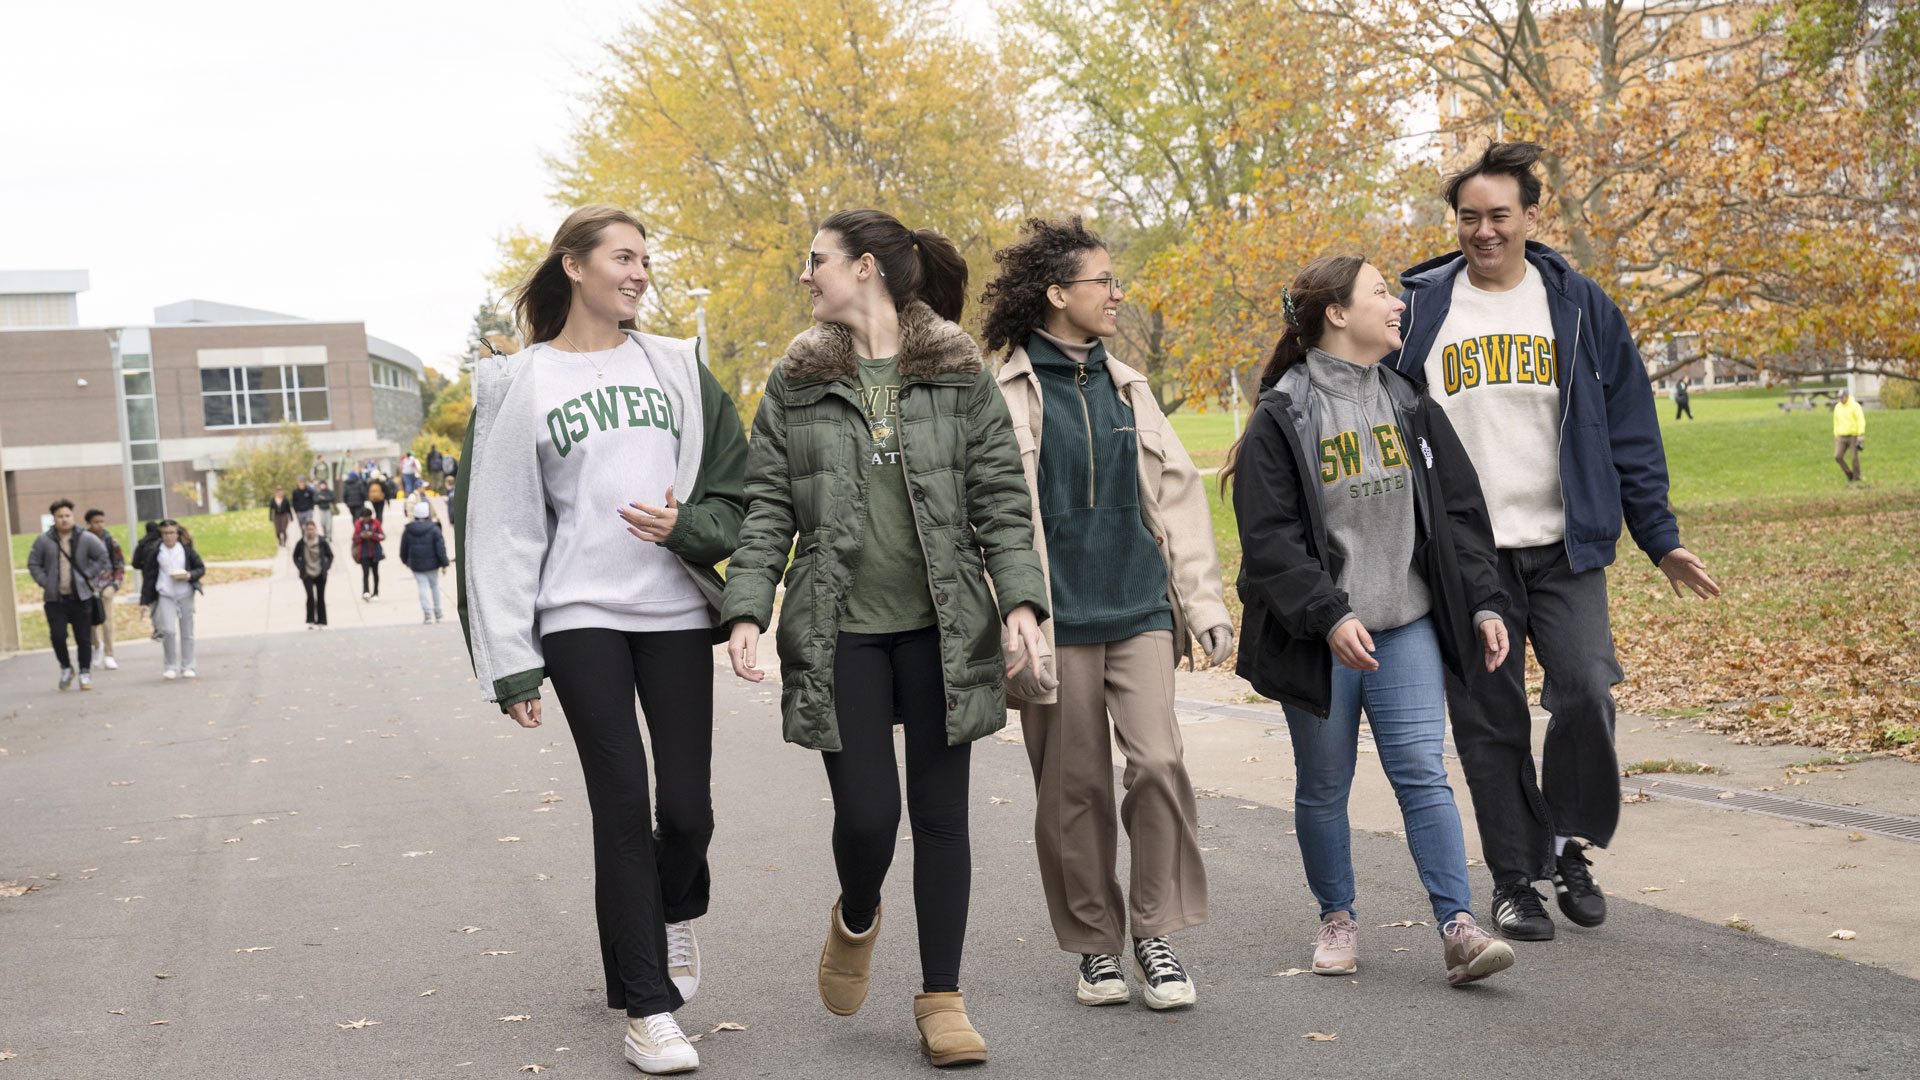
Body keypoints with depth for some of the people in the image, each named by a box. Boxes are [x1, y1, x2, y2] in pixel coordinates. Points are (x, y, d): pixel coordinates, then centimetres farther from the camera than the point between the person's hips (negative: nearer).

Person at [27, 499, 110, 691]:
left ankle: (85, 674, 15)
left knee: (84, 639, 3)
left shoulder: (86, 538, -2)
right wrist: (44, 582, -2)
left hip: (81, 597, 0)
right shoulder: (43, 540, 1)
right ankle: (66, 668, 14)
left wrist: (88, 576, -3)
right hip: (55, 598, 0)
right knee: (58, 635, -9)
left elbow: (102, 558, 3)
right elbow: (33, 564, 8)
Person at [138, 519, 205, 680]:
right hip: (165, 595, -1)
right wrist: (145, 600, 2)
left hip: (185, 595, 1)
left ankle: (187, 667, 15)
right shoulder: (155, 552, 1)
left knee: (186, 632, 5)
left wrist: (190, 575, -13)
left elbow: (201, 568, 8)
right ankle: (171, 667, 0)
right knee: (169, 631, -13)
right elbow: (148, 575, 4)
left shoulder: (187, 550, 2)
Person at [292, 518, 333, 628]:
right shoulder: (301, 543, -6)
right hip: (307, 575, -1)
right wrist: (300, 568, -3)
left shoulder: (322, 542, -6)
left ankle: (321, 621, 18)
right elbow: (295, 556, 9)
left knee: (321, 598, 7)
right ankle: (311, 621, -13)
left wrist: (326, 567, -6)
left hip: (320, 574, 1)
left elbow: (330, 555, 5)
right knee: (310, 596, -16)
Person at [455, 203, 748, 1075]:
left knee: (687, 807, 1)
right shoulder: (519, 386, 3)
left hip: (676, 611, 2)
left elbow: (737, 489, 9)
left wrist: (688, 525, -14)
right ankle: (646, 1006, 4)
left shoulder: (676, 368, 11)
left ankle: (676, 912, 35)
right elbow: (501, 531, 0)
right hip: (580, 615, -2)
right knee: (623, 807, -6)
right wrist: (510, 665, -5)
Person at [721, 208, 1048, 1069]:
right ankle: (856, 920, 31)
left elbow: (1002, 499, 2)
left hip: (942, 628, 0)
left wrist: (1021, 599, -11)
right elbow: (766, 510, 5)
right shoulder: (794, 385, 6)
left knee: (940, 811, 5)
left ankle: (941, 998, 18)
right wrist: (746, 611, -6)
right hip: (840, 632, 0)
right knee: (866, 814, -5)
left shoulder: (960, 375, 3)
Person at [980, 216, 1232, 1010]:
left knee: (1158, 761, -10)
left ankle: (1156, 931, 6)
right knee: (1074, 788, 4)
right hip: (1060, 617, -3)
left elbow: (1176, 493, 14)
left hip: (1139, 605, 3)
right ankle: (1095, 945, 21)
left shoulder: (1126, 387, 12)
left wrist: (1205, 602, 10)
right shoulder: (1006, 394, -3)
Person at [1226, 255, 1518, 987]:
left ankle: (1457, 927, -5)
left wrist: (1483, 603, 5)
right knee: (1323, 786, 9)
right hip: (1318, 638, -3)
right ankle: (1337, 918, 26)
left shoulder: (1409, 402, 9)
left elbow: (1459, 510, 12)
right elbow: (1269, 539, -12)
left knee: (1422, 771, -6)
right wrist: (1330, 616, -20)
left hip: (1406, 626, 3)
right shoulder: (1281, 416, -7)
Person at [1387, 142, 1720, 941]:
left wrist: (1661, 539, 4)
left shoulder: (1579, 306, 6)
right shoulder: (1418, 309, 4)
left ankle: (1569, 845, 13)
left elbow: (1631, 430, 8)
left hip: (1565, 547, 0)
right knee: (1489, 724, 4)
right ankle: (1513, 879, 18)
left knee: (1586, 695, -11)